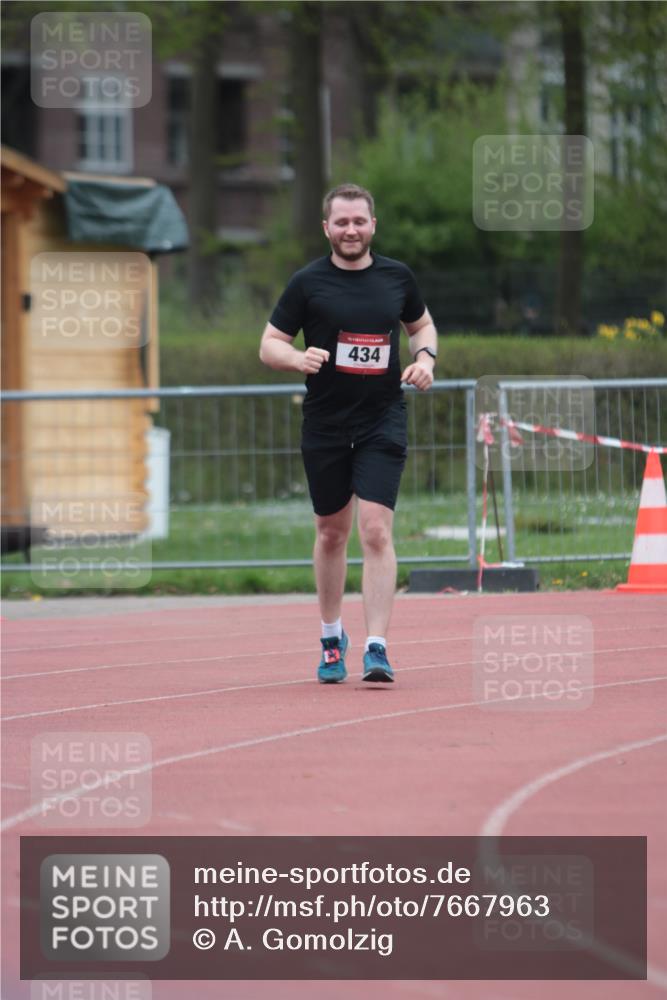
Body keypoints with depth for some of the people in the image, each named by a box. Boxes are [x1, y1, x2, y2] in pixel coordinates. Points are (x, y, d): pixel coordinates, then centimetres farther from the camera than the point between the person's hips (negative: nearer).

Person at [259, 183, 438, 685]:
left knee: (376, 531, -13)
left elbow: (422, 324, 21)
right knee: (332, 532, 11)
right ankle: (332, 638, 30)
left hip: (383, 422, 0)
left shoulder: (397, 277, 4)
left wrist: (425, 356, 0)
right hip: (325, 426, 0)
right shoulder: (308, 282, -2)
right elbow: (269, 344, 0)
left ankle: (377, 648, -15)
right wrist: (298, 358, -21)